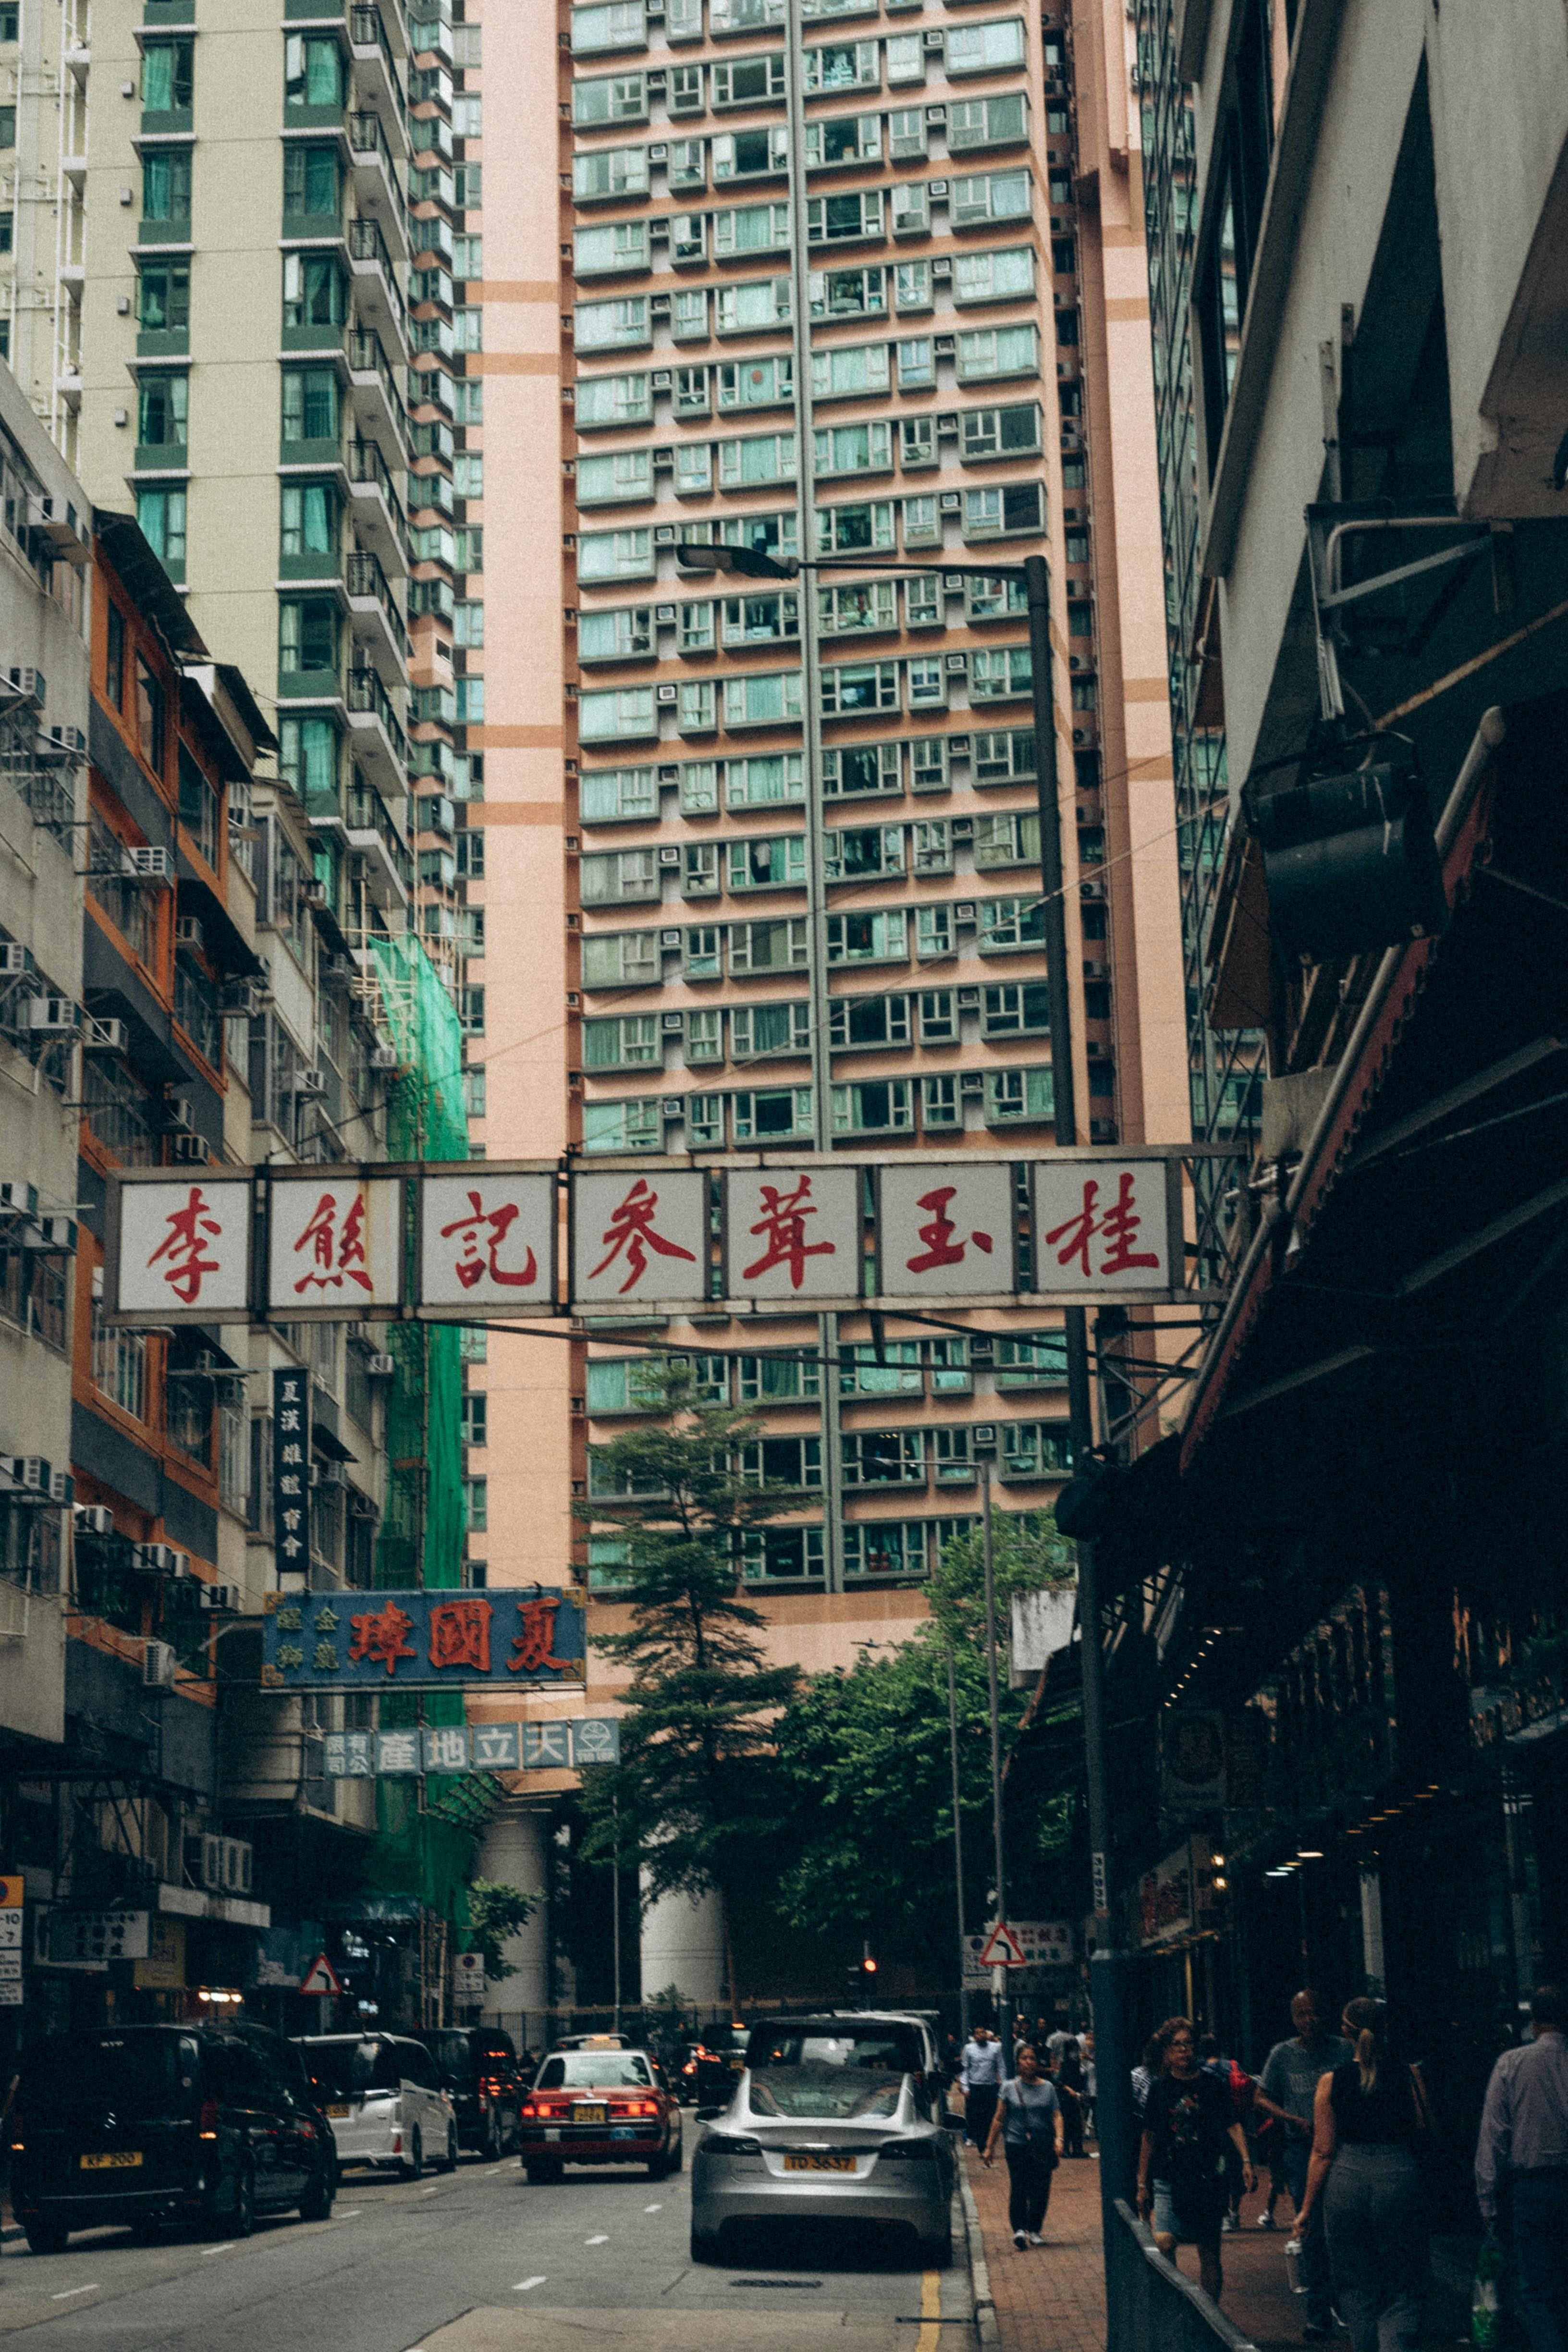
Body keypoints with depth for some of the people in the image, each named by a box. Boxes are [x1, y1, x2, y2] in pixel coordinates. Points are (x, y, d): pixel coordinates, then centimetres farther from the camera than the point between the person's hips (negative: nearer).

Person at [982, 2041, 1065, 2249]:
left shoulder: (1048, 2088, 10)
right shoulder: (1010, 2087, 6)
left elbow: (1057, 2116, 6)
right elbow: (999, 2119, 9)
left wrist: (1059, 2139, -10)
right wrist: (990, 2147, 8)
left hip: (1043, 2146, 2)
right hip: (1017, 2144, -2)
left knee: (1041, 2189, 0)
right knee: (1018, 2187, -13)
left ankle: (1034, 2230, 13)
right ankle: (1019, 2229, -16)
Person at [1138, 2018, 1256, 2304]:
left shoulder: (1212, 2085, 3)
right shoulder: (1159, 2088, 4)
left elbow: (1232, 2125, 6)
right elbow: (1149, 2137, 10)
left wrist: (1246, 2161, -10)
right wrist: (1142, 2185, 11)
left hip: (1208, 2181, 1)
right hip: (1169, 2181, -1)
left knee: (1209, 2253, 5)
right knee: (1163, 2243, -20)